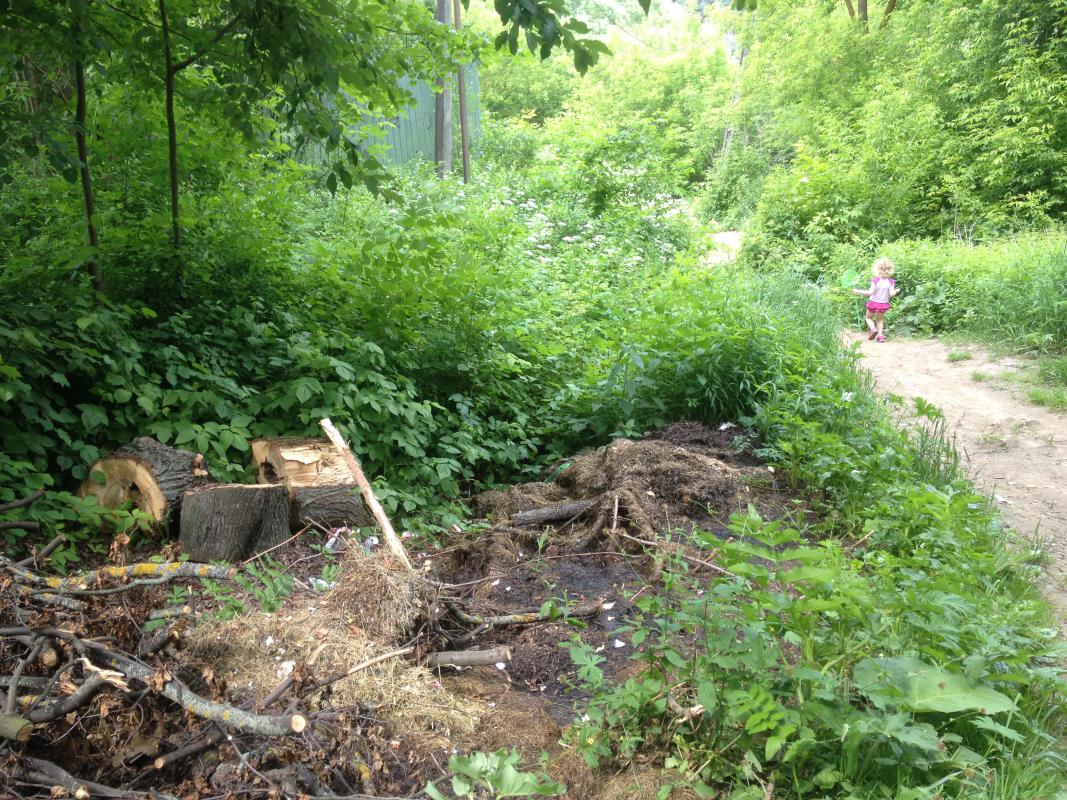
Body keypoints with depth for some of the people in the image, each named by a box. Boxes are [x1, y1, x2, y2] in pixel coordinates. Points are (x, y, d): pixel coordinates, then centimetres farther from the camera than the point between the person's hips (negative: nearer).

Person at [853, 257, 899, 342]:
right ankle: (880, 334, 11)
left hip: (873, 303, -3)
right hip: (884, 304, 3)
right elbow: (891, 294, -15)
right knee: (880, 319, 24)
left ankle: (873, 328, -10)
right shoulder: (890, 282, -12)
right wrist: (896, 291, 7)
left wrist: (858, 291, -17)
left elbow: (870, 292, -24)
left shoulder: (875, 280, -19)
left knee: (869, 317, 19)